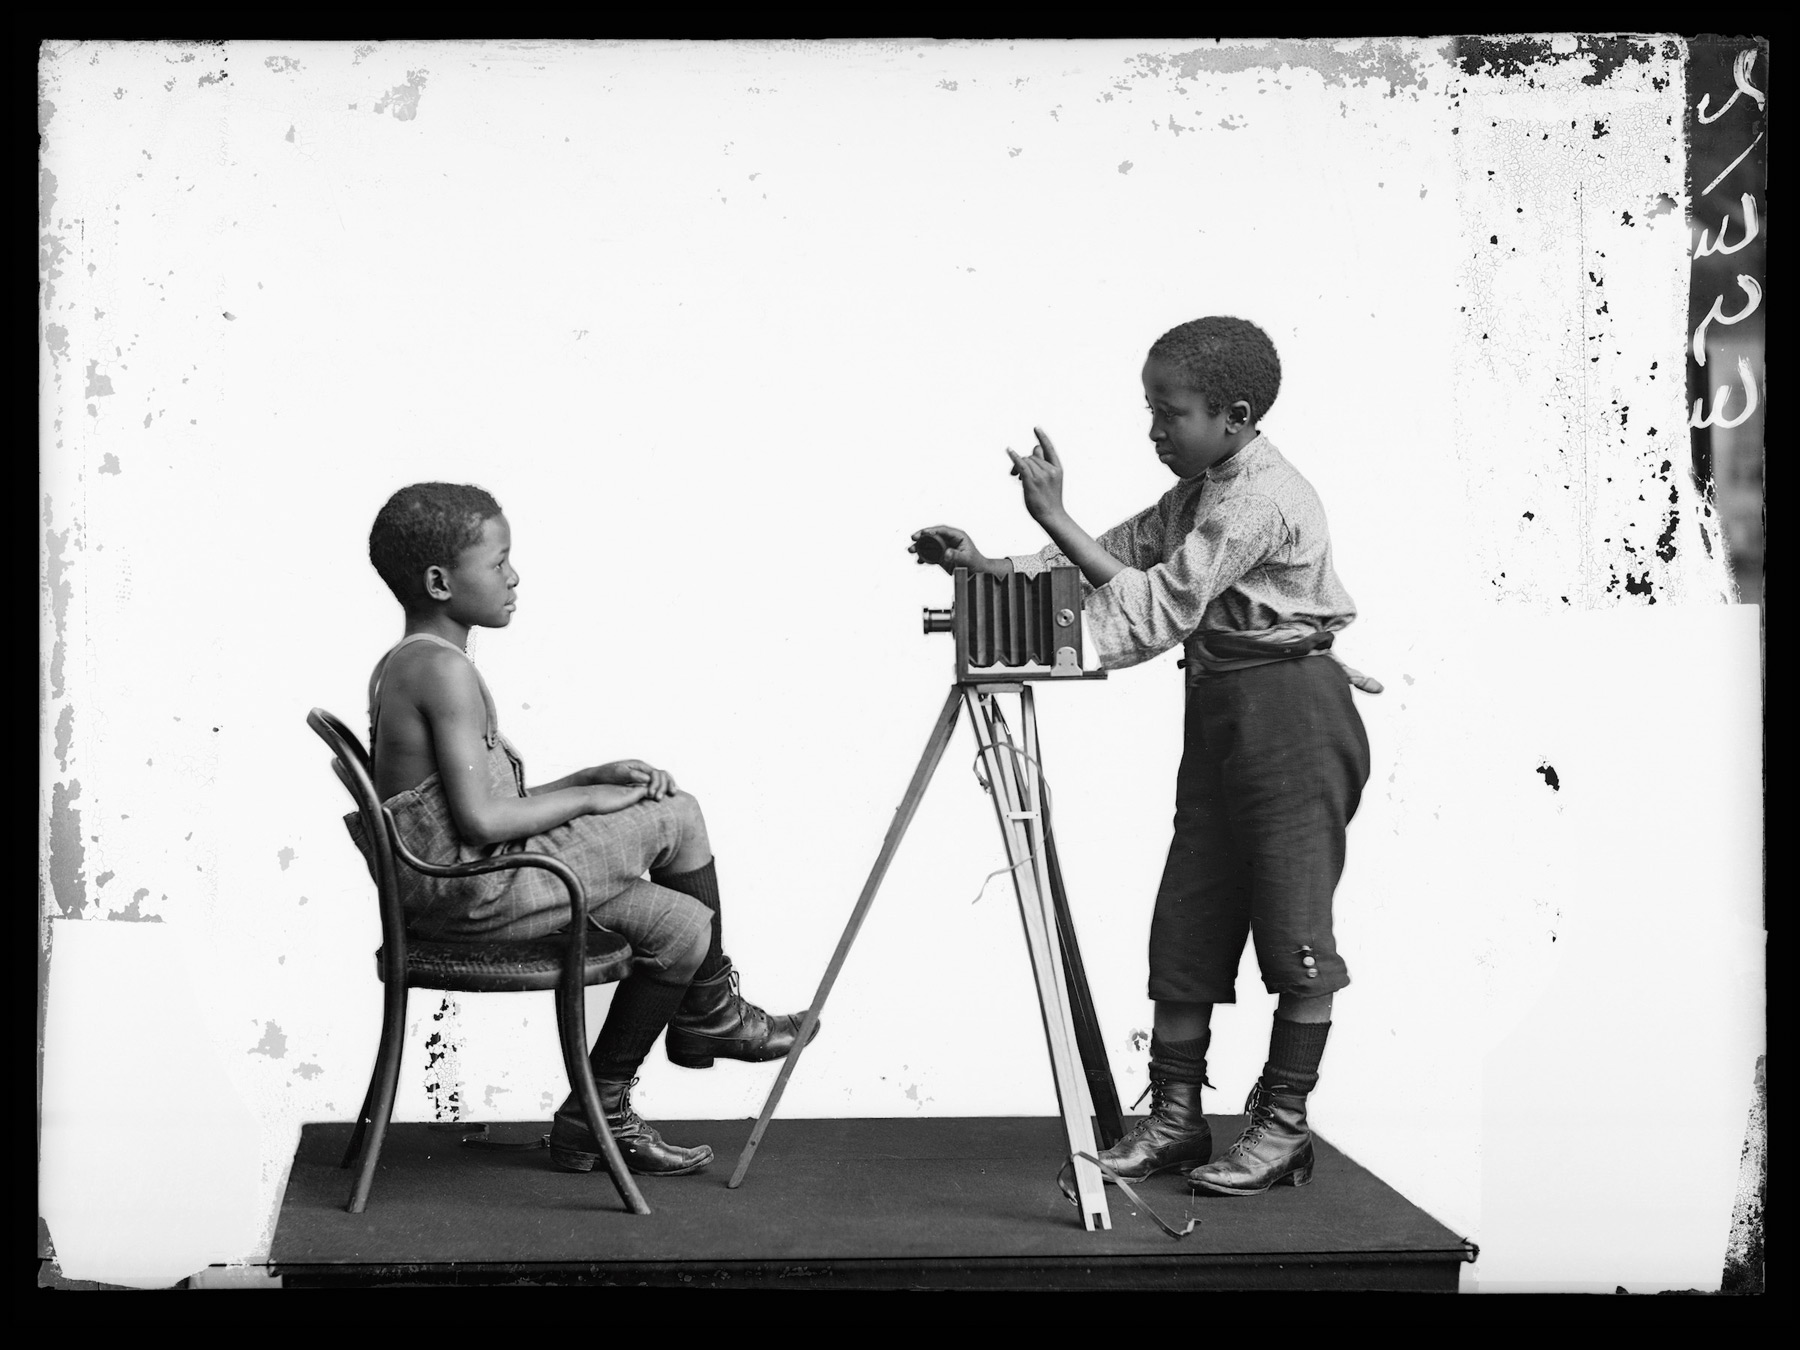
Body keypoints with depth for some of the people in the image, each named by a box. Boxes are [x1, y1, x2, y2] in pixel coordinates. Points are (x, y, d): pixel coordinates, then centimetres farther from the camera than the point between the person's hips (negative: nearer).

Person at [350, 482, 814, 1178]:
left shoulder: (397, 667, 15)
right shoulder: (447, 671, -18)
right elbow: (481, 819, -24)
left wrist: (594, 778, 10)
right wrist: (587, 798, -9)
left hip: (440, 894, 10)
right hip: (475, 895, -10)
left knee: (678, 922, 13)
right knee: (676, 816, -6)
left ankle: (600, 1114, 16)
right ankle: (711, 1011, 15)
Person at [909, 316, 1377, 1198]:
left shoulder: (1263, 499, -18)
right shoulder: (1198, 494, 12)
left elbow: (1158, 605, -23)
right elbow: (1116, 560, 10)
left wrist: (1053, 517, -23)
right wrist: (991, 568, -3)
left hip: (1293, 712, -10)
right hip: (1218, 713, 10)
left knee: (1293, 925, -1)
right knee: (1187, 923, 8)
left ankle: (1284, 1127, 8)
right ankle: (1174, 1117, 14)